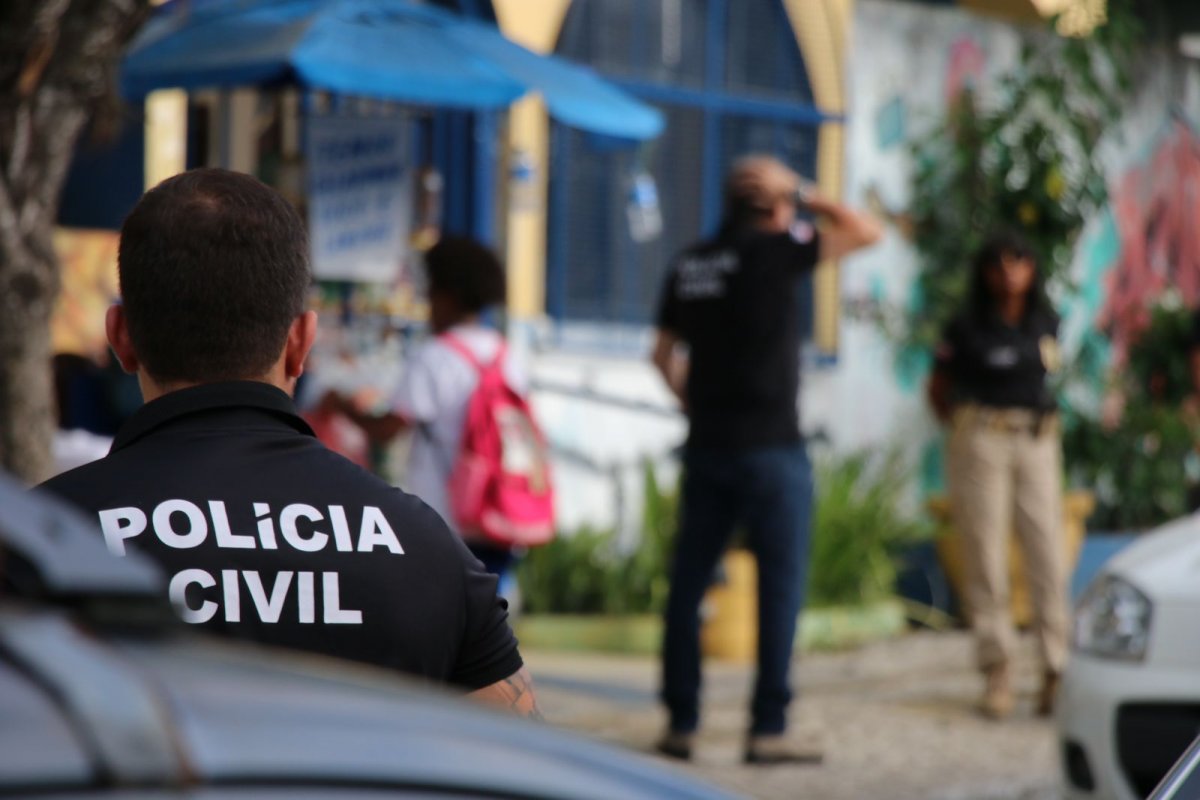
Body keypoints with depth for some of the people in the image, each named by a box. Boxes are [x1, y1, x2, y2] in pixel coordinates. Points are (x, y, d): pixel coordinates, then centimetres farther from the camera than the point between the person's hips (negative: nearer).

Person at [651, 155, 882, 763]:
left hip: (707, 445, 6)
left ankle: (680, 722, 13)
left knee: (688, 583, 10)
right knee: (781, 586, 0)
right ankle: (768, 729, -2)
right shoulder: (771, 252, -10)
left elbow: (664, 356, 16)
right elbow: (866, 233, -8)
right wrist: (810, 199, 3)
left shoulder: (690, 265, 8)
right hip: (770, 446, -6)